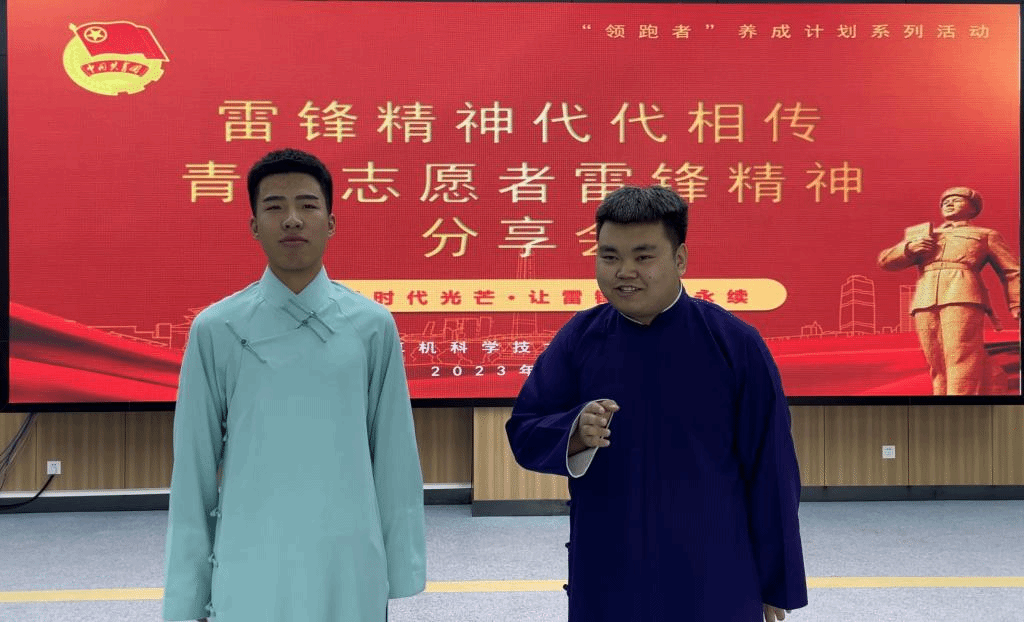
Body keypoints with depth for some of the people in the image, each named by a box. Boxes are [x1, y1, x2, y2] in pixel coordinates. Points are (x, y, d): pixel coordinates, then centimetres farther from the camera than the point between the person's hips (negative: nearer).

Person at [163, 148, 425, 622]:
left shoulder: (372, 326, -1)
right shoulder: (217, 330, -3)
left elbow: (394, 453, 2)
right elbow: (194, 464, 0)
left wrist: (401, 570, 5)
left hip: (351, 571, 1)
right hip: (248, 573, 0)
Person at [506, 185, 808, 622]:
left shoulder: (734, 343, -9)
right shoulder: (579, 338, -3)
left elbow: (769, 469, -4)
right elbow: (523, 432, -1)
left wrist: (776, 582, 0)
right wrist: (574, 432, -22)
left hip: (712, 578, -1)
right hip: (605, 577, 2)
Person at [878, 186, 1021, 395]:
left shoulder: (987, 235, 26)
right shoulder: (922, 237, 32)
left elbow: (1012, 272, 17)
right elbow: (885, 261, 23)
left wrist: (1017, 307, 2)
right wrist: (909, 247, 3)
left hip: (963, 298, -3)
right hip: (925, 303, 3)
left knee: (961, 363, -20)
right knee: (939, 369, -3)